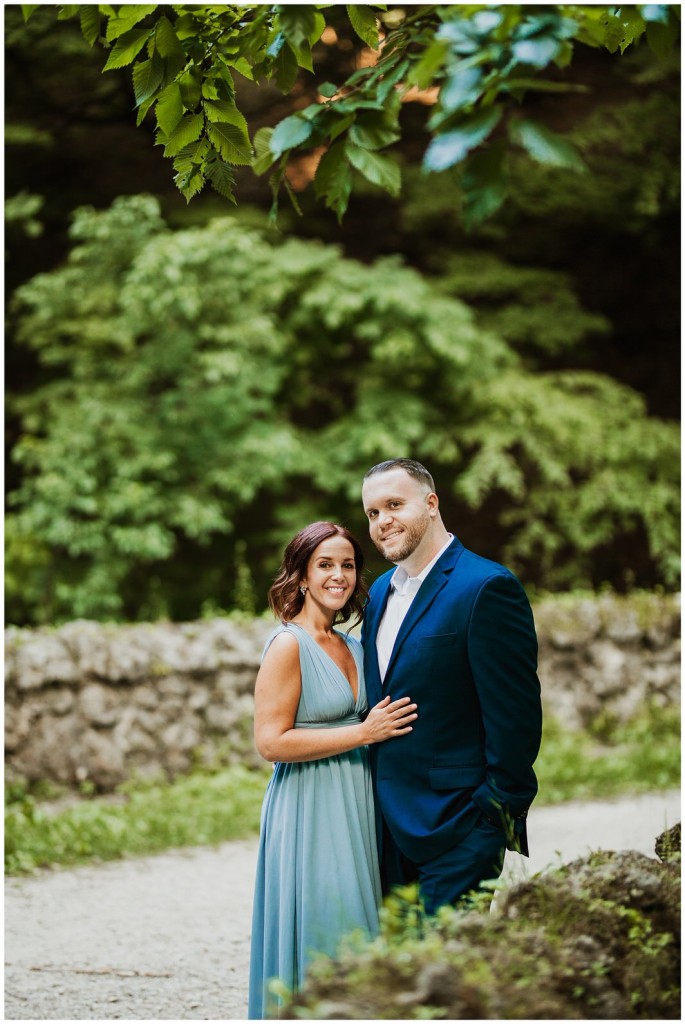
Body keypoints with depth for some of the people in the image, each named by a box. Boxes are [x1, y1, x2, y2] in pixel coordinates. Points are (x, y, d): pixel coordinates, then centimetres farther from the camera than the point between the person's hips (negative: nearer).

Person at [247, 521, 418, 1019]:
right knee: (317, 939, -6)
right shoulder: (288, 645, -10)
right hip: (310, 814, -8)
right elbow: (271, 741, -17)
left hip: (354, 810, 8)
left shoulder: (352, 646, 14)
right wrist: (364, 732, -16)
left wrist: (385, 726, 5)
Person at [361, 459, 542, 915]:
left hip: (456, 826, -8)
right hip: (390, 824, 8)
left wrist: (497, 815, -15)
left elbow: (515, 715, -15)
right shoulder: (380, 593, 14)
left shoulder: (487, 588, -13)